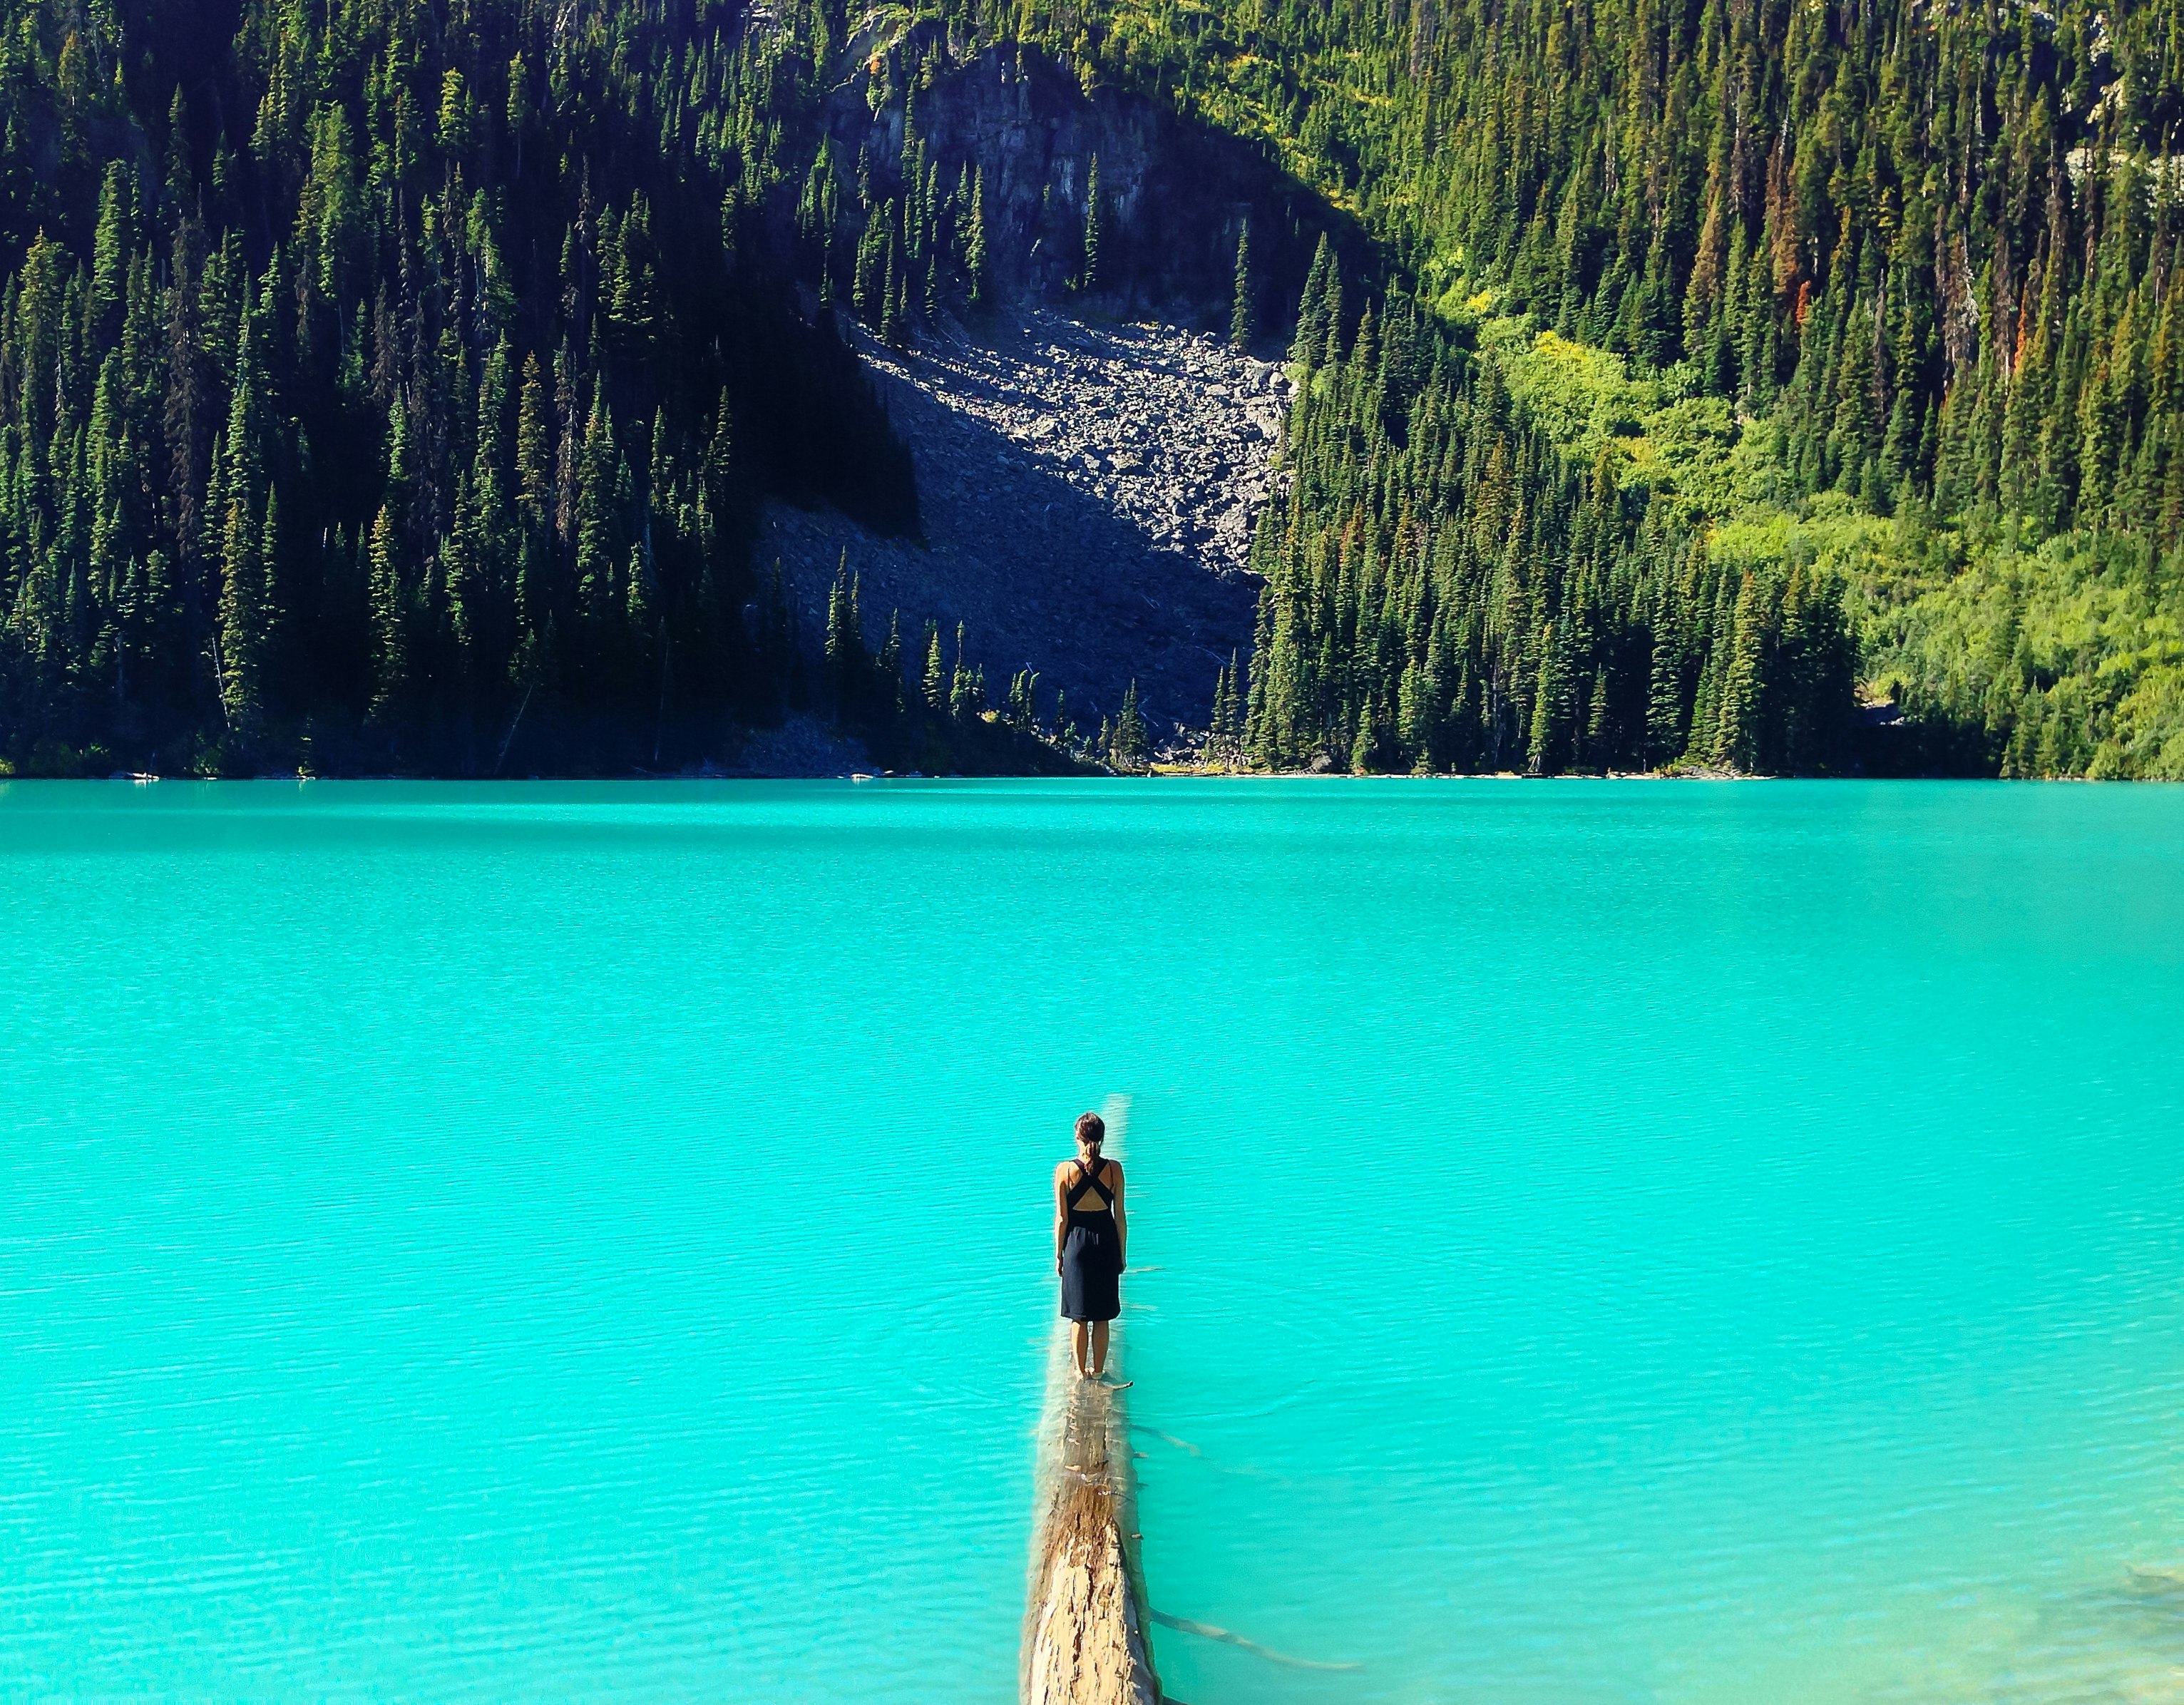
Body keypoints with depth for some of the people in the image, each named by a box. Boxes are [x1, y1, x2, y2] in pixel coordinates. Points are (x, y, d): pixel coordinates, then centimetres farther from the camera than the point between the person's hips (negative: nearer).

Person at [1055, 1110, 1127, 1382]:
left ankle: (1081, 1371, 15)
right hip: (1106, 1243, 1)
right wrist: (1121, 1254, 9)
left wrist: (1059, 1254, 6)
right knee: (1102, 1317, 11)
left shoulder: (1065, 1170, -10)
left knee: (1079, 1316, 9)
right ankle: (1098, 1370, 19)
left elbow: (1061, 1219, -6)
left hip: (1077, 1243, -1)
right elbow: (1120, 1217, -2)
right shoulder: (1114, 1169, -7)